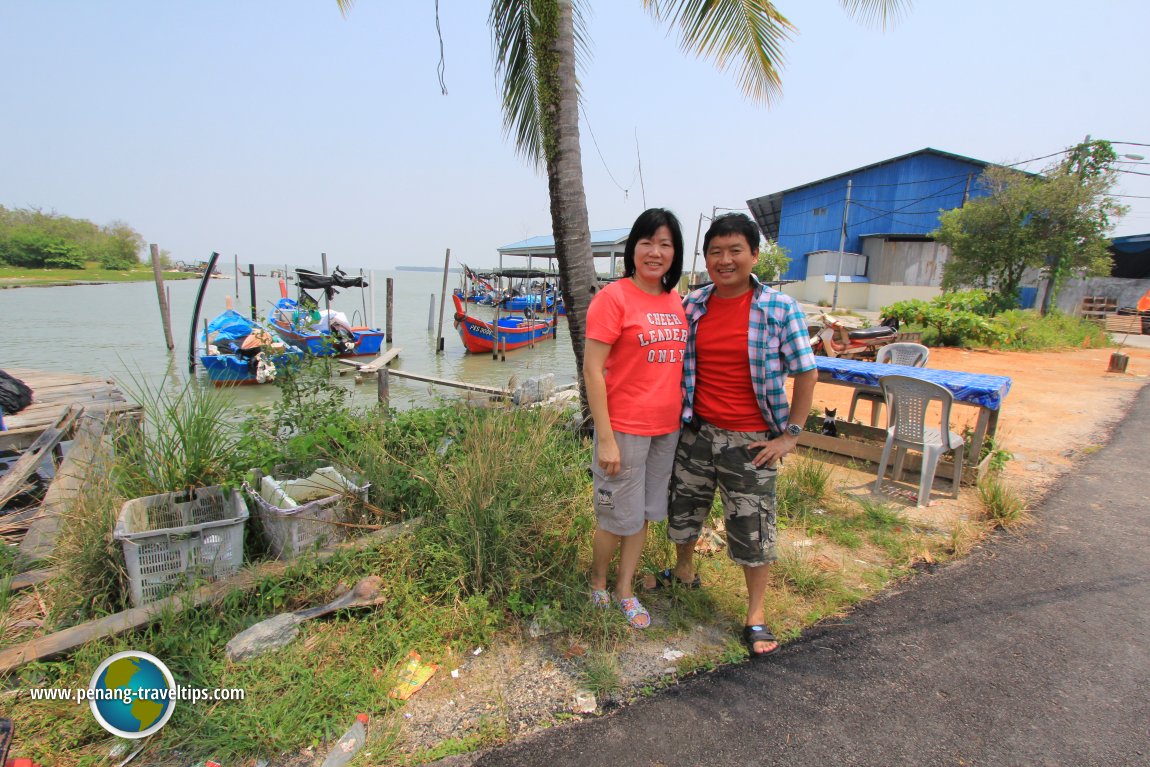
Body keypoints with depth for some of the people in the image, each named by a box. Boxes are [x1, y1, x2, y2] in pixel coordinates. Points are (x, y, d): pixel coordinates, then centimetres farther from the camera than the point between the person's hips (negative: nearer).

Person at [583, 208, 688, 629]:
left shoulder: (676, 301, 6)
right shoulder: (613, 297, -13)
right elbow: (592, 371, -15)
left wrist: (683, 411, 10)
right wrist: (605, 439, -17)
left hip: (667, 427, 6)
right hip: (625, 428, -6)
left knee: (643, 514, 17)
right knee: (618, 517, 8)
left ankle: (625, 589, 37)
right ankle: (597, 584, 36)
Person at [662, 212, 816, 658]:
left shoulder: (779, 308, -9)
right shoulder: (692, 305, 0)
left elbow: (806, 373, -4)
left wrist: (791, 435, -7)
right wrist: (680, 418, 6)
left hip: (750, 438, -3)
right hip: (696, 431, 4)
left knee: (752, 528, 6)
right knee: (684, 508, 19)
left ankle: (756, 615, 27)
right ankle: (684, 573, 47)